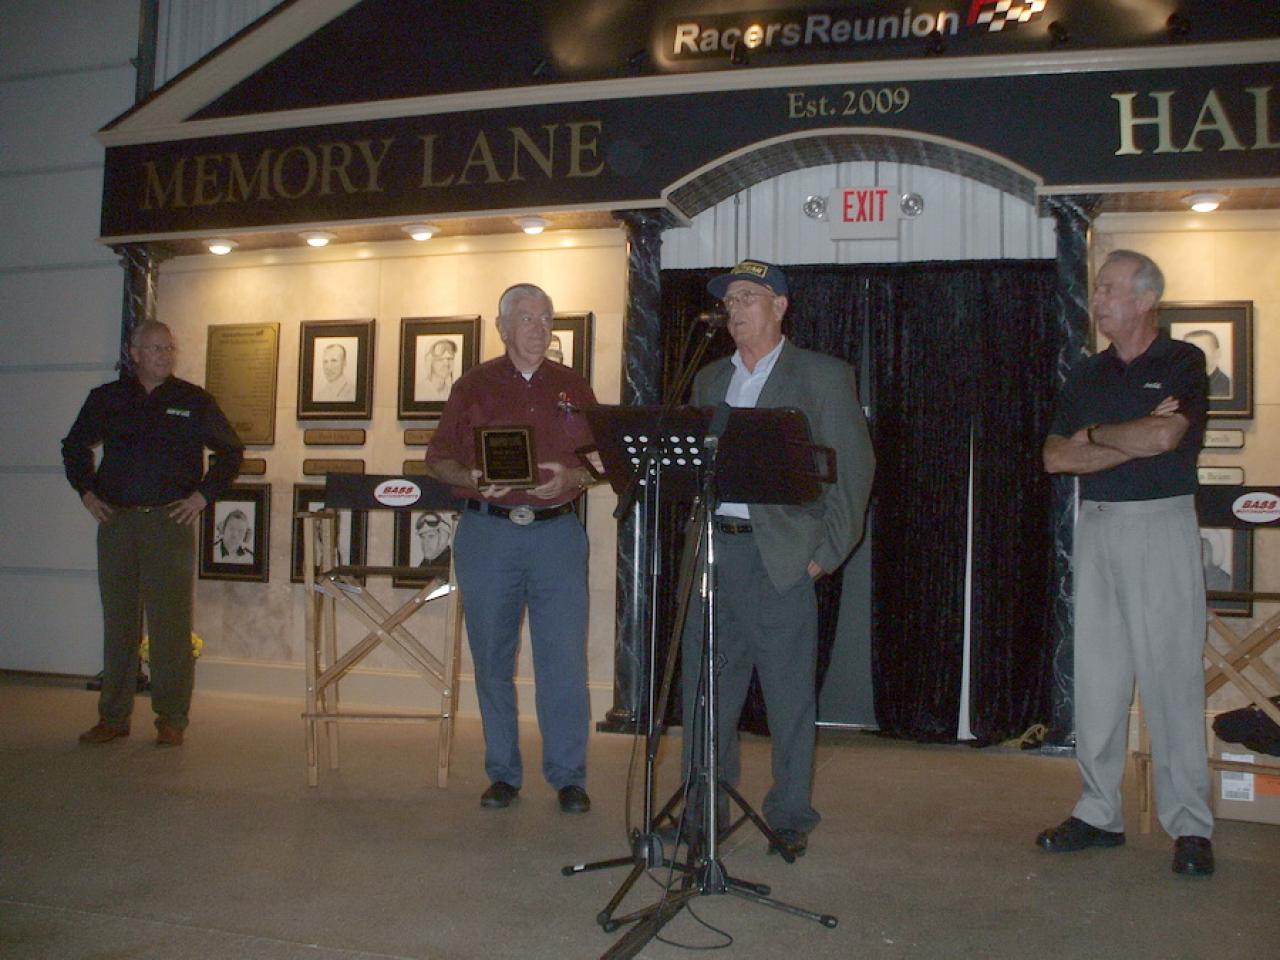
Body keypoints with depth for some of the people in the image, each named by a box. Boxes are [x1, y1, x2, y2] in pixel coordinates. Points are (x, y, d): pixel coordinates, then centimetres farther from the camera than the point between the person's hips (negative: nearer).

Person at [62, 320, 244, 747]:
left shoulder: (194, 401, 4)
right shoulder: (106, 399, 11)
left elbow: (231, 452, 9)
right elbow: (74, 446, 24)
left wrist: (203, 495, 0)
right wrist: (86, 491, 12)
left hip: (171, 521, -2)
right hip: (115, 520, 3)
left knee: (171, 623, -3)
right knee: (118, 620, 7)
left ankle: (171, 719, 4)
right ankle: (113, 716, 15)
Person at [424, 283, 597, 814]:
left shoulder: (573, 387, 11)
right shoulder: (473, 386, 8)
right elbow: (439, 460, 7)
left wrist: (570, 477, -11)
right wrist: (474, 478, -13)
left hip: (557, 534, 0)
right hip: (486, 534, 0)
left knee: (565, 660, -4)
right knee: (492, 660, 6)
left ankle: (568, 776, 7)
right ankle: (503, 774, 18)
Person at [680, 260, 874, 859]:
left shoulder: (823, 376, 1)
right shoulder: (710, 379, 17)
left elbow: (855, 467, -3)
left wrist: (827, 553, -9)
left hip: (780, 555, -5)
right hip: (713, 549, 5)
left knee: (789, 695, 2)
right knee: (705, 690, 9)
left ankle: (790, 819, 15)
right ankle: (704, 810, 22)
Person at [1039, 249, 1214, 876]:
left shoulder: (1181, 363, 1)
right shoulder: (1087, 375, 15)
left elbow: (1164, 435, -16)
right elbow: (1055, 457, 4)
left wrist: (1094, 435, -2)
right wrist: (1133, 439, -6)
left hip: (1160, 524, -5)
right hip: (1094, 527, 5)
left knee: (1171, 676, -5)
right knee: (1096, 677, 6)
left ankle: (1190, 826, 4)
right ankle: (1099, 814, 15)